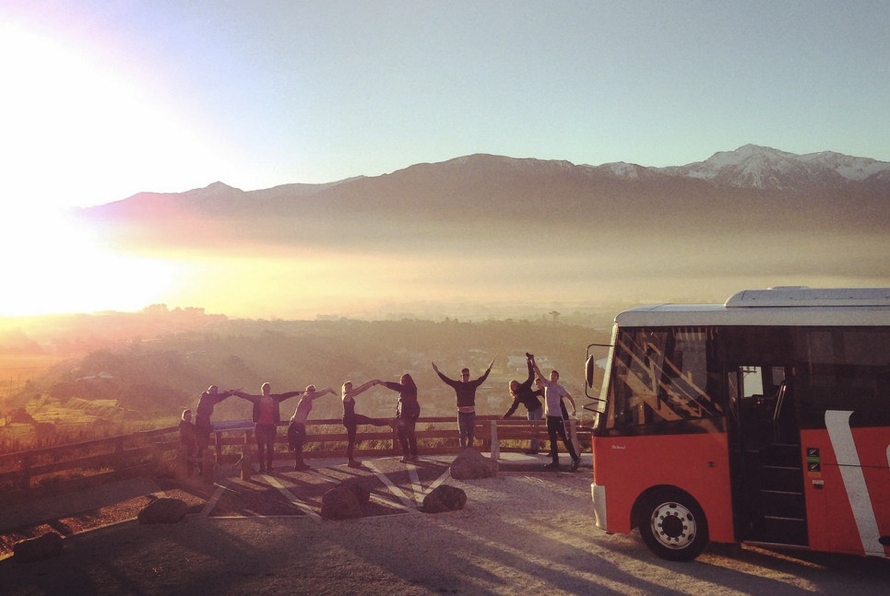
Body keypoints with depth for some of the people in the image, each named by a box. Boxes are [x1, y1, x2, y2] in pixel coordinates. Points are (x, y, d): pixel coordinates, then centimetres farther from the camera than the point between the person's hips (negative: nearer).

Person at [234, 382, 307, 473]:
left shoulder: (275, 398, 8)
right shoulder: (257, 399, 5)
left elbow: (286, 395, 7)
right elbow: (245, 395, -2)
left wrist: (299, 392, 5)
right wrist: (234, 393, -12)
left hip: (271, 426, 1)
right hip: (260, 426, -1)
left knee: (270, 447, 2)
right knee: (260, 447, 0)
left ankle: (269, 466, 10)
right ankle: (262, 467, 6)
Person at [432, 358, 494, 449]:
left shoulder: (473, 384, 3)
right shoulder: (457, 384, -1)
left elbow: (483, 378, -1)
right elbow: (446, 380, -6)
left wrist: (489, 368, -7)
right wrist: (438, 372, -13)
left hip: (471, 413, 2)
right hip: (461, 413, -2)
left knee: (471, 435, 8)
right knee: (462, 435, -1)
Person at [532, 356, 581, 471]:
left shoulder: (560, 388, -2)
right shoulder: (547, 384, 10)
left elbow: (570, 396, 6)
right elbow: (538, 373, 7)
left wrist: (574, 408, 3)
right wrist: (533, 363, 0)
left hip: (557, 416, -6)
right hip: (549, 416, 6)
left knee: (564, 438, -5)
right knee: (552, 440, 8)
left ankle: (575, 458, 2)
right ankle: (555, 462, 12)